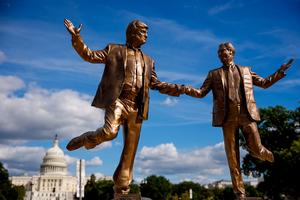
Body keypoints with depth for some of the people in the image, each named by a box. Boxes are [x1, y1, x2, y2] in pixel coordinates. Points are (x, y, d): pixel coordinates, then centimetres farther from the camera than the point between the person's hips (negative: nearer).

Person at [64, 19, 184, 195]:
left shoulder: (148, 61, 25)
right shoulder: (114, 50, 13)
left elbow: (156, 84, 25)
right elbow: (90, 55, 7)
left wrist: (181, 89, 17)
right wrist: (76, 37, -6)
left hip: (136, 106, 5)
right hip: (118, 100, -4)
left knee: (130, 149, 2)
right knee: (110, 131, -30)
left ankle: (122, 188, 12)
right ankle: (84, 140, 3)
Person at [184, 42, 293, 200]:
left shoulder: (246, 70, 18)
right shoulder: (214, 74, 15)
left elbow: (264, 83, 20)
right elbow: (201, 92, 9)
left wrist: (279, 72, 6)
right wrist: (189, 90, -12)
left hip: (247, 114, 0)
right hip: (228, 117, 0)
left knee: (256, 149, -6)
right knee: (232, 156, -1)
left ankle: (267, 155, 34)